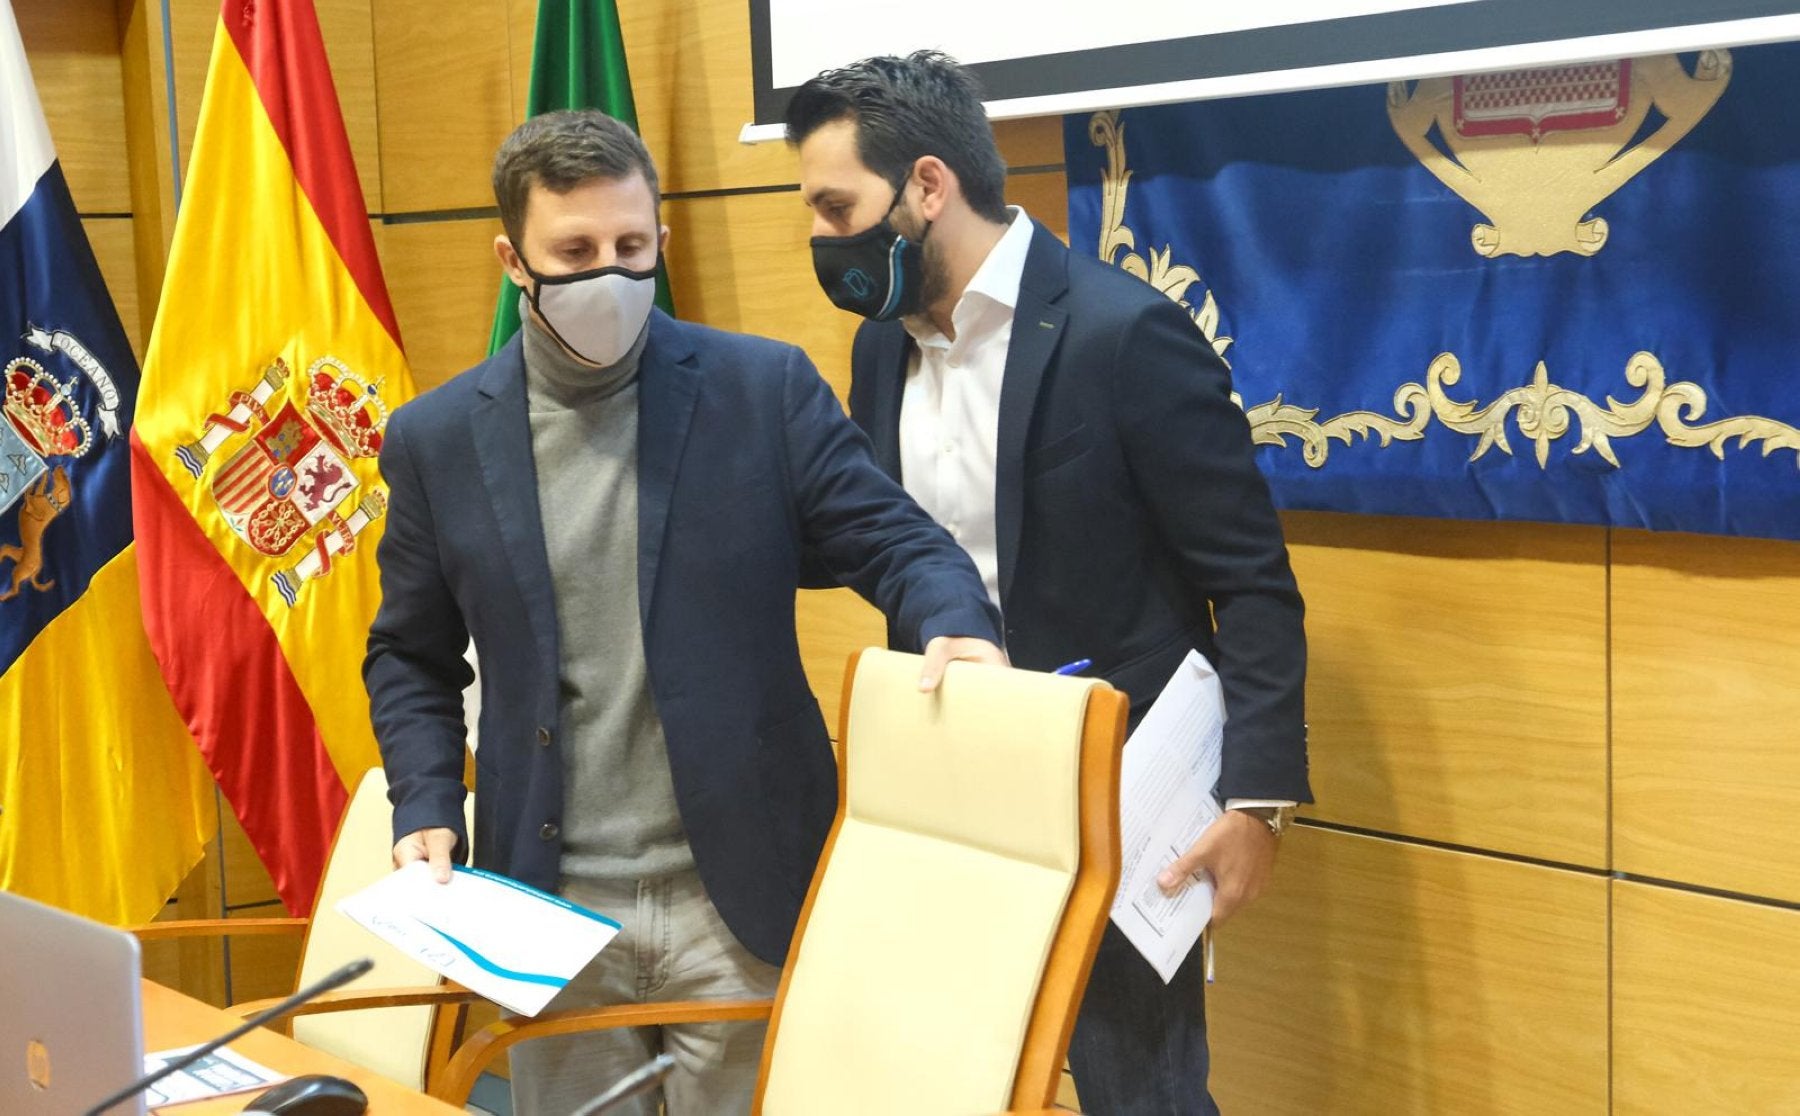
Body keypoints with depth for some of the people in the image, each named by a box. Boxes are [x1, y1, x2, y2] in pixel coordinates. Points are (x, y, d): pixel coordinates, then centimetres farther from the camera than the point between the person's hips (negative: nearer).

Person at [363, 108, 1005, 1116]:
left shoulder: (765, 388, -2)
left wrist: (956, 623, -25)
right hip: (556, 912, 2)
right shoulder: (438, 439, 3)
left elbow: (893, 538, -3)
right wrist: (427, 810, -2)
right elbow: (411, 658, 12)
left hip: (746, 896, -1)